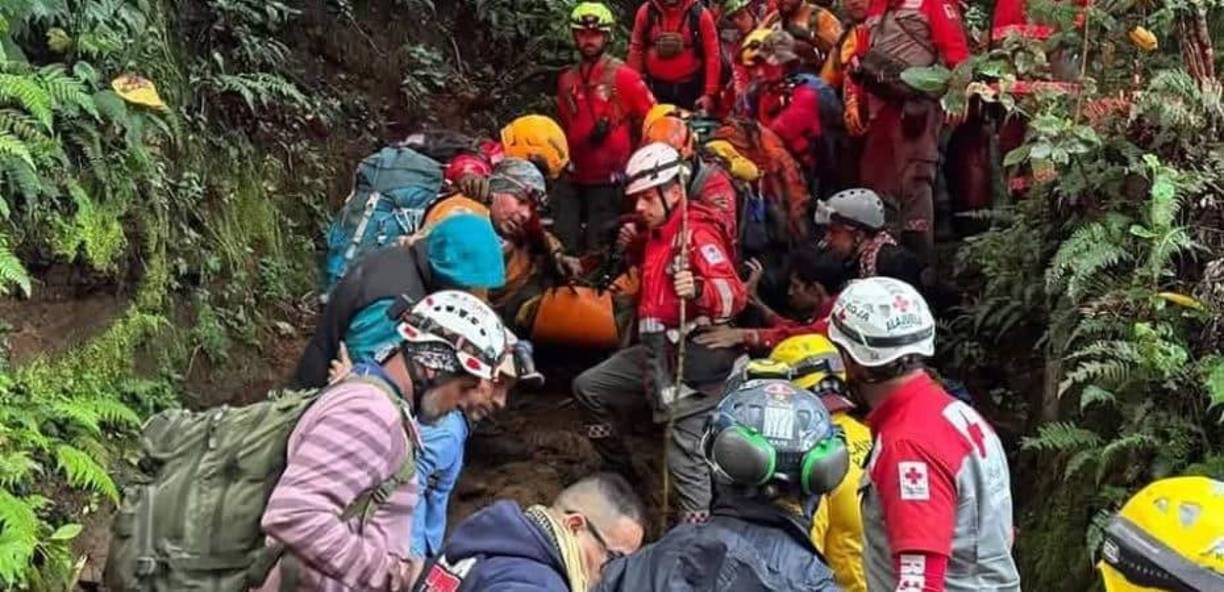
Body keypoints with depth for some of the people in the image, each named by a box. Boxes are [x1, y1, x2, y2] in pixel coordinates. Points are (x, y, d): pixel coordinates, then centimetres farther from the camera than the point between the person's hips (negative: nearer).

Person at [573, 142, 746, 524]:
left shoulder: (698, 234, -16)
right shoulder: (658, 231, 12)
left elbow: (734, 295, -29)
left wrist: (698, 290, -49)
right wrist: (637, 246, 15)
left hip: (693, 361, -10)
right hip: (655, 351, 10)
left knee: (685, 460, -13)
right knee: (588, 389, 19)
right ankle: (623, 477, 29)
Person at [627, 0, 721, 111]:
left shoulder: (700, 14, -9)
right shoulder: (646, 11, -3)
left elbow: (712, 55, -7)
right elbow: (636, 50, 4)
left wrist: (709, 93, -11)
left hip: (689, 87, -1)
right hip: (655, 86, 1)